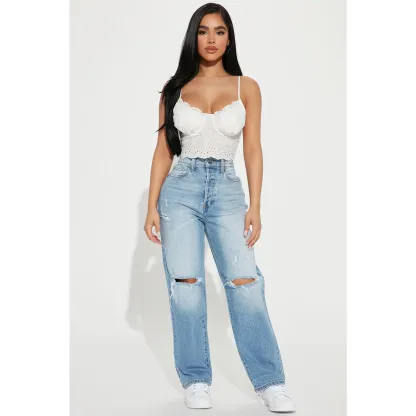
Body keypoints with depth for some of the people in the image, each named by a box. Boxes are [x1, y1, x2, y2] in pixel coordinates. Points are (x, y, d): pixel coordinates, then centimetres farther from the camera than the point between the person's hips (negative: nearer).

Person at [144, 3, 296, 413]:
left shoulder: (246, 87, 7)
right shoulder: (175, 90, 9)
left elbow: (253, 150, 4)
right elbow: (163, 151, 9)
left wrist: (255, 207, -3)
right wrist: (152, 206, 2)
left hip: (226, 189, -1)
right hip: (181, 189, 1)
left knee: (245, 281, -11)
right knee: (186, 283, -3)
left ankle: (269, 382, -2)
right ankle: (196, 381, 9)